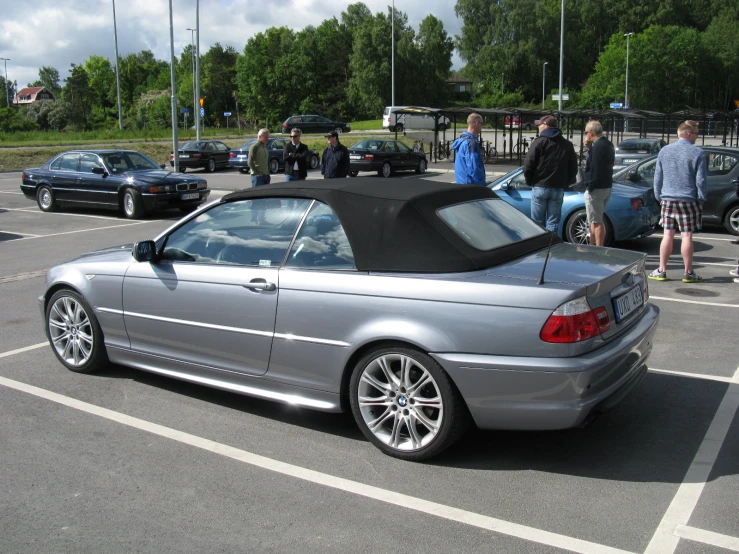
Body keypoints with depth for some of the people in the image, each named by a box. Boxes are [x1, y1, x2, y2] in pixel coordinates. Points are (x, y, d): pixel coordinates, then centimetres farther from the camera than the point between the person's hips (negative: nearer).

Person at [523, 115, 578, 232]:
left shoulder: (539, 142, -5)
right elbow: (573, 168, 11)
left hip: (540, 187, -4)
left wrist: (529, 181, 4)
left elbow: (528, 165, -10)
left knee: (538, 223, 3)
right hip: (559, 189, 4)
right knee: (553, 223, 6)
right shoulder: (567, 145, 11)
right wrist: (565, 183, 16)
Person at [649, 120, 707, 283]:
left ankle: (661, 271, 8)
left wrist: (659, 197, 16)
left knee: (668, 235, 8)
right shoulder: (698, 153, -6)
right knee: (686, 236, 0)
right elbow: (700, 180, -5)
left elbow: (657, 178, 9)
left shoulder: (664, 151, 5)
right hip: (688, 200, -3)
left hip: (668, 200, 3)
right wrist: (701, 199, 3)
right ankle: (688, 273, 7)